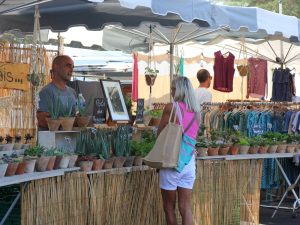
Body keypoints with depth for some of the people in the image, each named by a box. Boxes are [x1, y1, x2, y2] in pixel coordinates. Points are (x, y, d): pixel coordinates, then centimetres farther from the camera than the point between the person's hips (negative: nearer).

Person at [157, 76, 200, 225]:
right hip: (189, 163, 5)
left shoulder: (171, 107, -9)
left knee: (169, 207, 9)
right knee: (185, 207, 5)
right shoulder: (195, 111, 7)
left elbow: (160, 133, -3)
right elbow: (191, 136, 13)